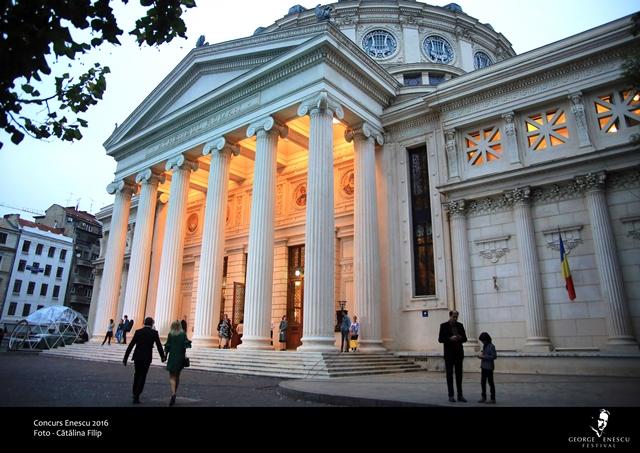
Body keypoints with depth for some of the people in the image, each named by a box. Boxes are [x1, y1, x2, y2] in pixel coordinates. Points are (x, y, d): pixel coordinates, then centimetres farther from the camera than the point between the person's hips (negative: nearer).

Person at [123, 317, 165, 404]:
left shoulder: (138, 332, 0)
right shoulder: (154, 332, -5)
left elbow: (130, 345, -2)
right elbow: (159, 345, -2)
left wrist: (125, 358, 1)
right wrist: (163, 356, 12)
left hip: (137, 357, 3)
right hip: (146, 358, -3)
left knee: (137, 375, 22)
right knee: (142, 377, 5)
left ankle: (135, 393, 34)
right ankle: (136, 396, -2)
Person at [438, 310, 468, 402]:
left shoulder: (460, 325, 7)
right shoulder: (444, 326, -4)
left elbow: (465, 339, 10)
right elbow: (440, 339, -7)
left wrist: (460, 338, -13)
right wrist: (450, 339, -21)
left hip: (459, 353, 3)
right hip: (449, 354, -3)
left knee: (459, 375, 7)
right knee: (449, 375, 3)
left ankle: (460, 395, 14)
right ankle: (451, 396, 8)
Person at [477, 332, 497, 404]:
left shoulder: (491, 346, -14)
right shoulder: (484, 346, 11)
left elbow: (494, 356, -20)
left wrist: (483, 356, -22)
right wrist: (480, 354, 3)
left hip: (489, 367, -8)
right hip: (483, 366, 8)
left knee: (490, 382, 0)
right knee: (482, 382, 13)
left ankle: (493, 399, 9)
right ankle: (484, 397, 24)